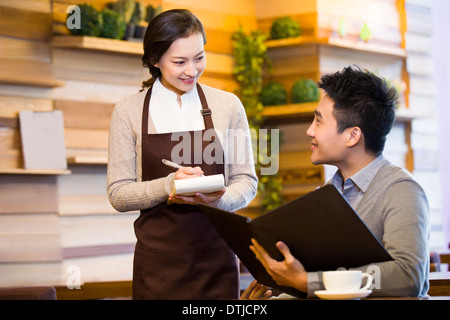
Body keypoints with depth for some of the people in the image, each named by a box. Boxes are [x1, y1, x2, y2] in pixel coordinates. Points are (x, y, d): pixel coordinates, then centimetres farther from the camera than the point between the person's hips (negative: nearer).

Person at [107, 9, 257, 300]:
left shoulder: (228, 105, 5)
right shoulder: (129, 112, 1)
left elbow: (247, 181, 6)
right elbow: (118, 194, 0)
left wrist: (219, 198, -16)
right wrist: (169, 185, -18)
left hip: (217, 257, 1)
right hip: (159, 261, -1)